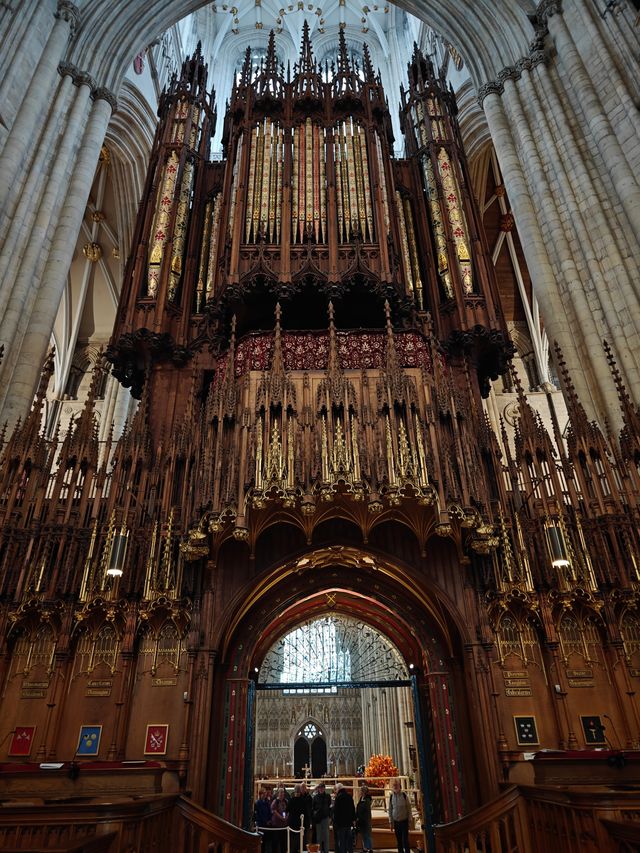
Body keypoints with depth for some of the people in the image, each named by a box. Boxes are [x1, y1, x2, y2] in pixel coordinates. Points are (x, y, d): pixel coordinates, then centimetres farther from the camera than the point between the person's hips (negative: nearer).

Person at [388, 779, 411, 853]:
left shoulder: (404, 795, -8)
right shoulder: (391, 796, -1)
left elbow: (409, 808, -4)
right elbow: (390, 810, 7)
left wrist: (409, 821, -4)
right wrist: (391, 822, 6)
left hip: (404, 821, -3)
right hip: (396, 821, 3)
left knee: (405, 840, -5)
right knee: (399, 840, 8)